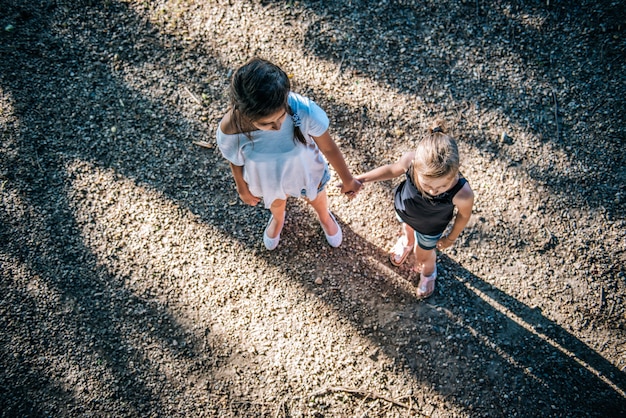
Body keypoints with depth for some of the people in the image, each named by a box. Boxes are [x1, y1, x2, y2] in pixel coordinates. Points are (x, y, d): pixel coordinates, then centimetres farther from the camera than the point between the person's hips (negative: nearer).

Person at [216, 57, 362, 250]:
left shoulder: (304, 110, -43)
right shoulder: (229, 130, -40)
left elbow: (328, 148, -22)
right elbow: (236, 162, -15)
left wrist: (348, 180, -5)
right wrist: (243, 189, 6)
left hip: (306, 172, 0)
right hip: (268, 181, 0)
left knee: (317, 200, 35)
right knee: (276, 204, 37)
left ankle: (325, 217, 73)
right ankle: (278, 220, 75)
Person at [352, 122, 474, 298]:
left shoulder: (462, 194, -46)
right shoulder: (410, 160, -42)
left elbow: (464, 215, -20)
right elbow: (392, 170, -16)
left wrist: (451, 238, -3)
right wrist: (361, 179, -13)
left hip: (429, 228, -2)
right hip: (404, 209, 2)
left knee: (424, 255, 29)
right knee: (407, 227, 38)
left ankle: (428, 272, 66)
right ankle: (407, 241, 76)